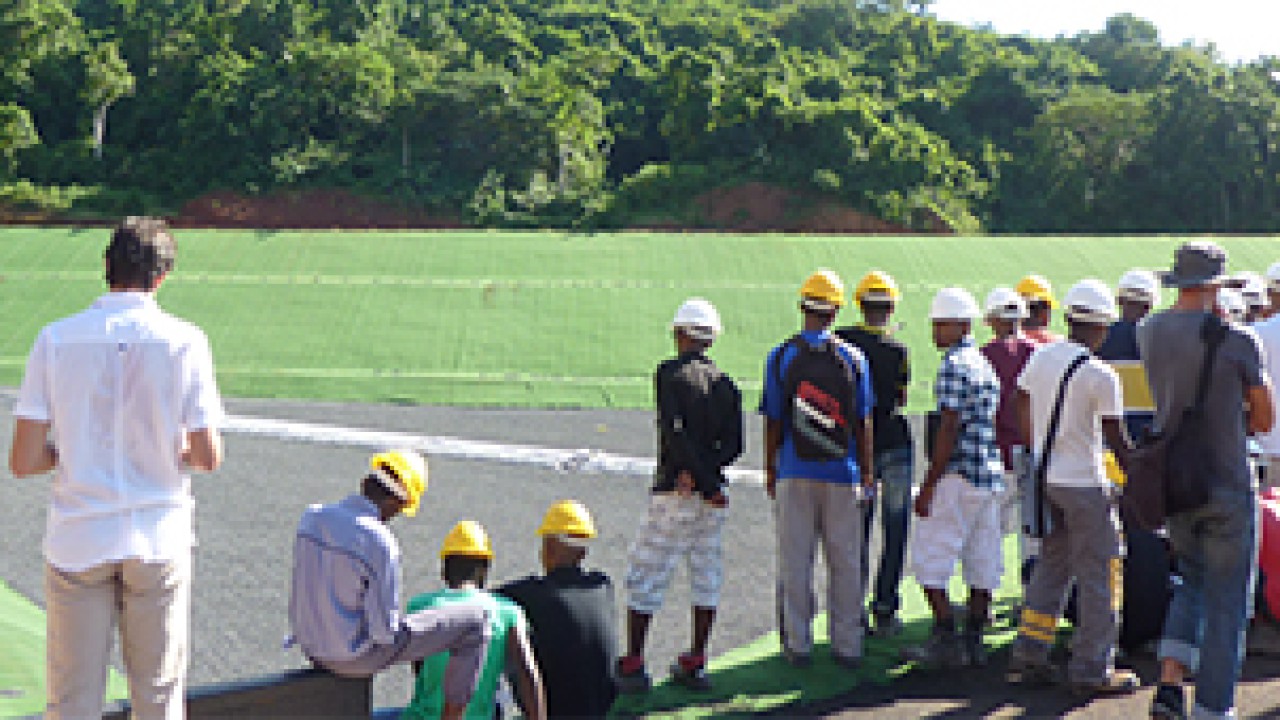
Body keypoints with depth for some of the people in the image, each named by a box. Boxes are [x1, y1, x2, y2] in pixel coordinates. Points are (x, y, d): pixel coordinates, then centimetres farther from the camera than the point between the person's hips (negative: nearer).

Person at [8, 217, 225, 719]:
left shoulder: (55, 339, -5)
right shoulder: (184, 341, -6)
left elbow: (22, 462, -6)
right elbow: (209, 458, -5)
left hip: (78, 541, 1)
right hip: (159, 540, 0)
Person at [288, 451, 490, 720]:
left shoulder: (311, 517, -6)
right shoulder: (382, 545, -27)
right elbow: (384, 629, -22)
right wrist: (402, 625, 0)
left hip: (311, 644, 7)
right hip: (359, 653, -7)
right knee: (475, 619, 0)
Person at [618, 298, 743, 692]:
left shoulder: (670, 373, -8)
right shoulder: (725, 383, 8)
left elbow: (676, 434, -17)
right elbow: (733, 446, 2)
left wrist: (706, 484, -14)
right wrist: (702, 472, -8)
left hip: (675, 494, -6)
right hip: (712, 495, 6)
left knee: (645, 575, 2)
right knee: (706, 575, 11)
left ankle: (633, 664, 5)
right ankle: (695, 664, 16)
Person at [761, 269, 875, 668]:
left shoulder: (780, 357, -3)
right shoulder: (853, 359, -1)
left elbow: (773, 423, 0)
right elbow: (863, 424, 2)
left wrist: (770, 472, 9)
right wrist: (867, 474, 9)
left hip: (794, 473, 0)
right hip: (842, 474, 1)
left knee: (795, 563, 6)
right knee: (846, 564, 8)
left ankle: (798, 644, 10)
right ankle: (847, 645, 12)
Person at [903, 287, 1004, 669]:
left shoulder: (954, 366, -13)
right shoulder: (984, 365, 15)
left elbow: (949, 431, -17)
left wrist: (928, 487, -15)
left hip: (959, 476, -9)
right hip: (990, 475, 9)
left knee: (929, 560, -2)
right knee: (982, 563, 10)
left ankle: (947, 640, -2)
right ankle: (973, 640, 15)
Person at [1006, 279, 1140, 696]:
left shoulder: (1040, 358, 3)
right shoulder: (1101, 376, -15)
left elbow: (1022, 413, 13)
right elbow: (1116, 440, -10)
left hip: (1045, 479, 7)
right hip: (1084, 484, -7)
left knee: (1051, 565, 17)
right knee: (1098, 575, 4)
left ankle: (1027, 658, 17)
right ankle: (1091, 670, 9)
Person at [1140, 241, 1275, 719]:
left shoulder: (1149, 334, 0)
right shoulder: (1237, 341, -14)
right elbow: (1264, 420, -3)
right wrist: (1228, 424, 9)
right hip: (1228, 490, -5)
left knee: (1193, 582, 22)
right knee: (1226, 603, 7)